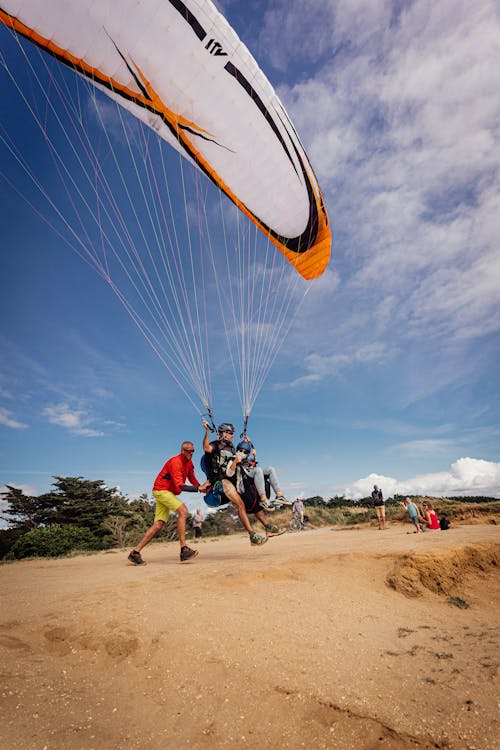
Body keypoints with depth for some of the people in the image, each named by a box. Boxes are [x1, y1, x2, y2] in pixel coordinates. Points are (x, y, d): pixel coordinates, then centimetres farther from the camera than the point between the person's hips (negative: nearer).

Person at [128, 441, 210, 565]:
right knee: (183, 511, -23)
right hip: (161, 490, -9)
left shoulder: (189, 462, 6)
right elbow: (180, 486, -30)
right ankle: (184, 549, -22)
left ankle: (135, 552, 12)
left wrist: (201, 487, -10)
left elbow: (192, 477, 8)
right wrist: (198, 488, -33)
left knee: (159, 524, 5)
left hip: (169, 492, 9)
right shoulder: (175, 462, -23)